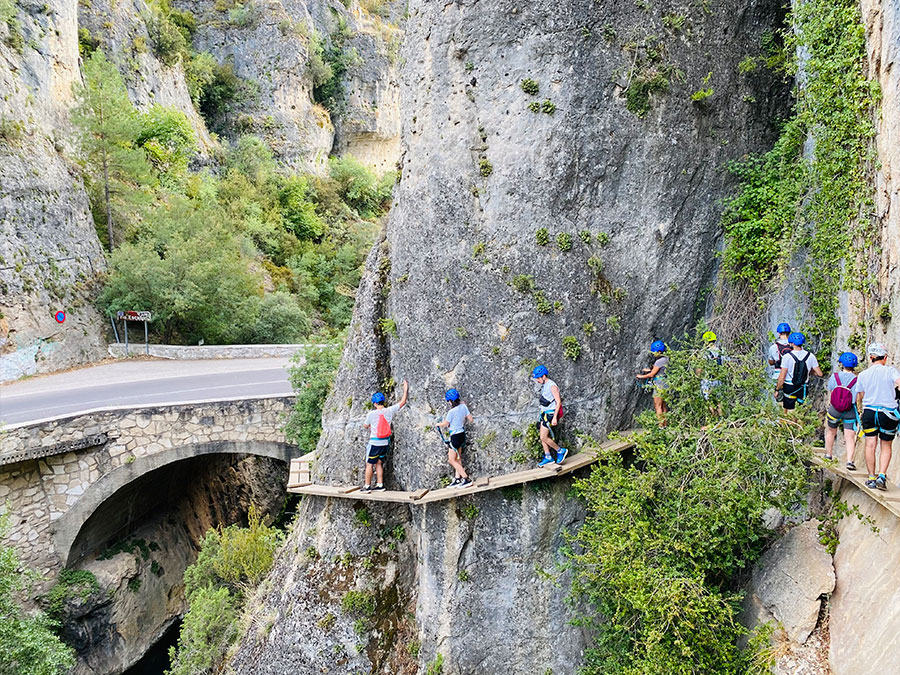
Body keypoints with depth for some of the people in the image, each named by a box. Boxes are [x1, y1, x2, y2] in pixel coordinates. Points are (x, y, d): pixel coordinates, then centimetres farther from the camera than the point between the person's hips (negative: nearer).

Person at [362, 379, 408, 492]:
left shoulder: (371, 414, -12)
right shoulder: (390, 411, -6)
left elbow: (365, 426, 6)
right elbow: (402, 402, 5)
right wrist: (406, 390, 16)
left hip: (374, 443, -5)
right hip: (385, 442, 5)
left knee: (369, 464, 4)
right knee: (379, 463, 16)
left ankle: (367, 486, 6)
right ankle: (380, 485, 17)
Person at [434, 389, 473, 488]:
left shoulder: (452, 411, -22)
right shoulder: (463, 406, -2)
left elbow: (445, 424, -9)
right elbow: (471, 419, 3)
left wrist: (438, 424, 11)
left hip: (455, 436, -8)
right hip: (462, 434, 8)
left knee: (452, 460, 0)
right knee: (457, 458, 17)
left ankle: (466, 479, -4)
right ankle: (458, 479, 21)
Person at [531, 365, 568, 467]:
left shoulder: (552, 386, -18)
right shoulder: (544, 385, 11)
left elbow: (558, 402, -20)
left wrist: (555, 417, -24)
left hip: (550, 414, -9)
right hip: (545, 413, 9)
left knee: (544, 437, -10)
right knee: (542, 437, 9)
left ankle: (561, 451, 6)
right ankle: (548, 457, 17)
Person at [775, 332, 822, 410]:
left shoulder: (787, 356, -14)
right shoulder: (810, 356, -4)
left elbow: (782, 377, -13)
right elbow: (819, 374, 0)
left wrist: (777, 390, -2)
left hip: (789, 388, -3)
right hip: (803, 389, 3)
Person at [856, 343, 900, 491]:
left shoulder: (863, 375, 6)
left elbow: (859, 398, 13)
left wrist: (860, 412, 27)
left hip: (869, 411, 2)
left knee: (870, 445, 5)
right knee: (886, 447, 10)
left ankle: (871, 477, 7)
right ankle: (882, 476, -2)